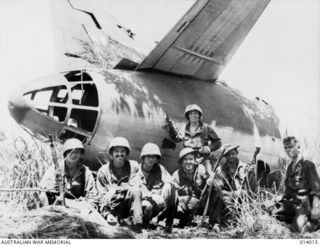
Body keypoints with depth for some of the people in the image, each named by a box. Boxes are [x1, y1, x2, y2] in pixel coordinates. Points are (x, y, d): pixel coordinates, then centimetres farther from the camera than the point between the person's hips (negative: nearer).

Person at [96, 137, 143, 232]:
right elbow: (101, 196, 2)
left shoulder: (134, 166, 5)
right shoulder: (103, 171, 4)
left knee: (135, 191, -29)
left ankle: (137, 224, -29)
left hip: (129, 206, 1)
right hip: (114, 210, -1)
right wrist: (107, 213, -13)